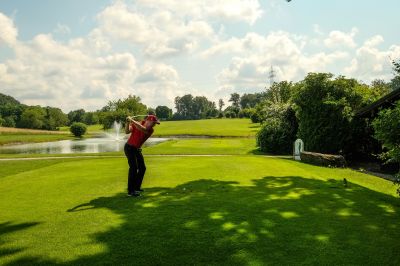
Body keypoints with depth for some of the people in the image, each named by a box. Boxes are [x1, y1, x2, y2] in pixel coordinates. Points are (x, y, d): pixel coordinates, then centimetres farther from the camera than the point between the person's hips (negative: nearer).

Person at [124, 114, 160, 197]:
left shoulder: (151, 130, -9)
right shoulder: (136, 124, -13)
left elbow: (143, 129, -29)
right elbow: (127, 131, -22)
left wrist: (132, 120, -33)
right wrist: (128, 122, -36)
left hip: (137, 149, 6)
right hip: (129, 147, -6)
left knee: (142, 168, 9)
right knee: (134, 167, -18)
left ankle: (136, 187, 25)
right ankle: (130, 191, -19)